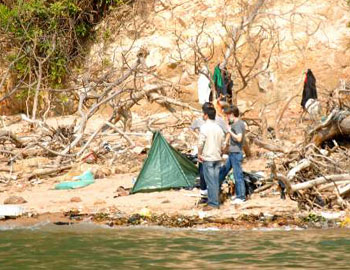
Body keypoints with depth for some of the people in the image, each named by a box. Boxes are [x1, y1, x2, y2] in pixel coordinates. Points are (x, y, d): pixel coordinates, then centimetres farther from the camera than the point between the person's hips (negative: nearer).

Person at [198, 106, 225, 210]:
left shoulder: (205, 127, -12)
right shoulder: (219, 128, 9)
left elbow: (200, 143, -17)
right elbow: (223, 144, 13)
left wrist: (199, 154, -4)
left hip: (208, 158, -7)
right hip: (217, 158, 7)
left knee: (210, 181, -5)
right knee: (216, 181, 10)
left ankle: (212, 203, -6)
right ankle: (216, 202, 14)